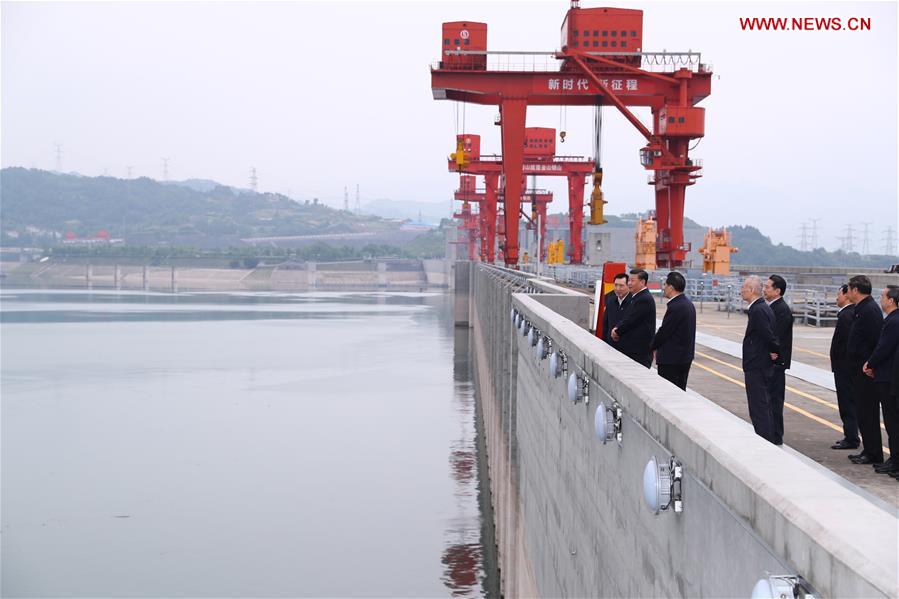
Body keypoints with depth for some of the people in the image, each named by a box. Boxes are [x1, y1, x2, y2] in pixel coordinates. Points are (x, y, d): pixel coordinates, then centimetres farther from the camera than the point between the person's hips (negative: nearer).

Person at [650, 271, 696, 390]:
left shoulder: (675, 307, -20)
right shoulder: (687, 303, 11)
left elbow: (664, 332, -16)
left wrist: (653, 346, 1)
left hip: (671, 360, -10)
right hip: (685, 357, 10)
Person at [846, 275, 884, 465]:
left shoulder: (870, 310, -17)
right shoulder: (863, 308, 14)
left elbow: (875, 341, -22)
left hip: (866, 371, -10)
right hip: (861, 370, 10)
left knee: (867, 413, -5)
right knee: (863, 412, 15)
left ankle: (873, 454, 2)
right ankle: (869, 450, 22)